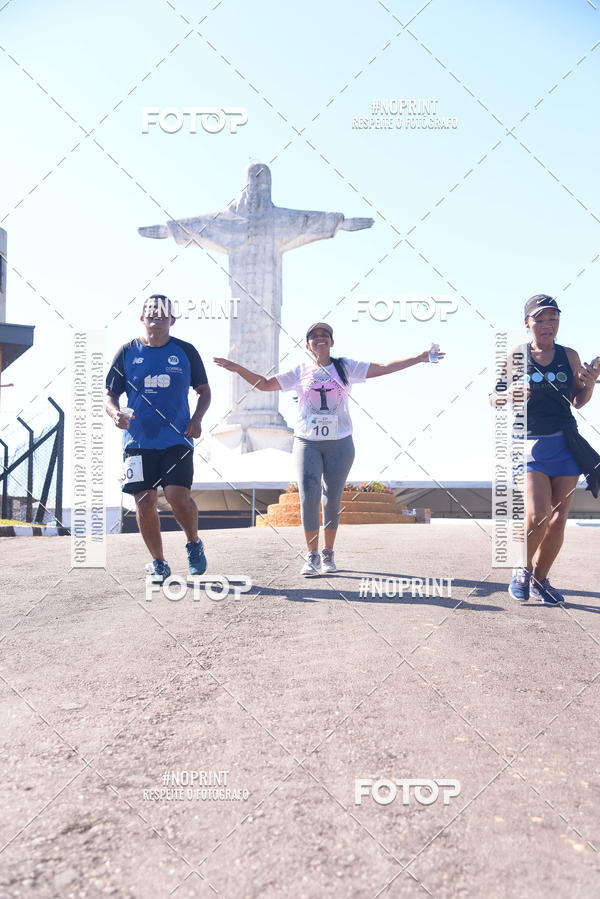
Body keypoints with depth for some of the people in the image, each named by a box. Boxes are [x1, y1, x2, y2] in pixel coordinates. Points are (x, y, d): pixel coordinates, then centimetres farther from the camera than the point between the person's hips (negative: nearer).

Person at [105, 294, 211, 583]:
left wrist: (197, 419, -2)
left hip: (177, 439, -1)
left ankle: (194, 544, 15)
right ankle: (158, 564, 17)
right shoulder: (127, 352, 7)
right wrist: (115, 413, -12)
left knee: (178, 495, -15)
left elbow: (204, 390, 15)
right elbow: (110, 395, 11)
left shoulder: (185, 351, 7)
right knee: (144, 501, 0)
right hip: (138, 440, 1)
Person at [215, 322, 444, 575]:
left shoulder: (346, 367, 7)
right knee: (308, 497, -11)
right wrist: (238, 369, -2)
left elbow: (383, 368, 5)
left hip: (339, 443, 1)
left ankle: (328, 554, 18)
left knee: (333, 500, 4)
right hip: (307, 442, 0)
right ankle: (311, 555, 1)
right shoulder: (300, 371, 8)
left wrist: (419, 358, 0)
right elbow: (265, 384, 9)